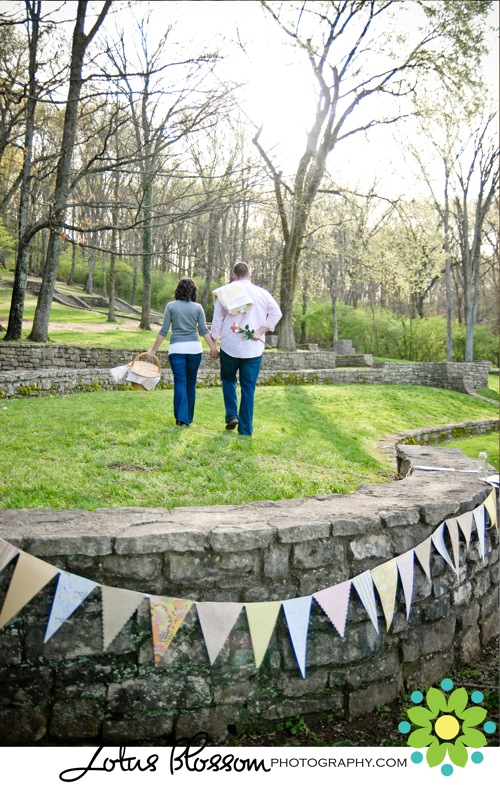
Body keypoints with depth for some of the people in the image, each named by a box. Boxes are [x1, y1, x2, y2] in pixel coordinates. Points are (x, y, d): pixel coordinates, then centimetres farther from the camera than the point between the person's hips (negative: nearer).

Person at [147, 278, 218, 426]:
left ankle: (181, 417, -12)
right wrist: (213, 348, -2)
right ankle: (188, 417, 19)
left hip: (176, 348, -1)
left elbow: (164, 330, -1)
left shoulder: (171, 306, 2)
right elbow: (204, 330, -3)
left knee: (180, 383, 0)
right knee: (190, 383, 12)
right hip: (194, 348, 1)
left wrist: (154, 350, 4)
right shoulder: (198, 307, 5)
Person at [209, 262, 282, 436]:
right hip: (253, 348, 1)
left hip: (229, 346, 0)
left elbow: (217, 320, 1)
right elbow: (276, 313, -9)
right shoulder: (261, 292, 3)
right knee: (248, 388, 6)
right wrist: (260, 331, -8)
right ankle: (245, 429, 7)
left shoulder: (225, 291, 0)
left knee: (228, 379, 22)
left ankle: (231, 415, 6)